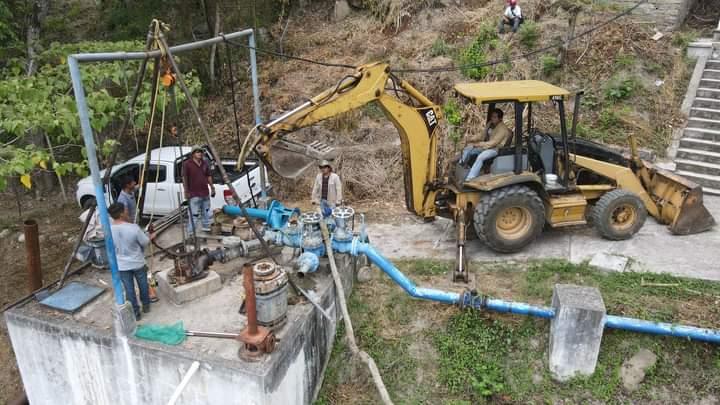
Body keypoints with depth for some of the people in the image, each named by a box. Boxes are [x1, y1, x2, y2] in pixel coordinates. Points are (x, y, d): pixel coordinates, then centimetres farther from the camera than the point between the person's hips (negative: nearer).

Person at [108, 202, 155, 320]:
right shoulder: (133, 228, -27)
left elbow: (111, 246, 3)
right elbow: (145, 242, -13)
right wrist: (151, 236, 9)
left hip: (121, 265, 2)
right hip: (138, 263, -2)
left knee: (129, 289, 17)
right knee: (143, 285, 23)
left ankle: (135, 313, 28)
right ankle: (146, 306, 42)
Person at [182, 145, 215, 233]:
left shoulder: (205, 164, 11)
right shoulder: (187, 164, -7)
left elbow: (209, 177, 18)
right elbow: (184, 178, -10)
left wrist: (212, 188, 15)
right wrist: (186, 191, -15)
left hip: (205, 194, 7)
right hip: (194, 195, -6)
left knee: (206, 213, 18)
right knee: (193, 215, -7)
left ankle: (206, 229, 34)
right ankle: (191, 233, 1)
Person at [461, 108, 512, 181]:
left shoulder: (502, 129, -19)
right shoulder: (490, 124, 8)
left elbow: (493, 143, -24)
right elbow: (484, 135, 18)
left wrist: (479, 144, -26)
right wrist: (474, 139, -1)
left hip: (496, 148, -9)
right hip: (487, 145, 9)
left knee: (480, 157, -35)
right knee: (467, 150, -2)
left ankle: (469, 180, -39)